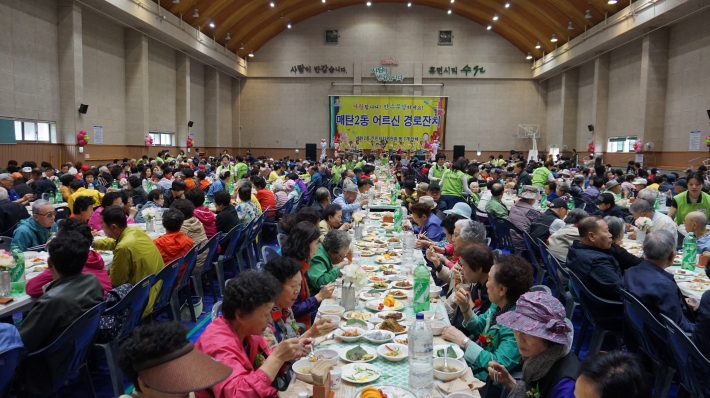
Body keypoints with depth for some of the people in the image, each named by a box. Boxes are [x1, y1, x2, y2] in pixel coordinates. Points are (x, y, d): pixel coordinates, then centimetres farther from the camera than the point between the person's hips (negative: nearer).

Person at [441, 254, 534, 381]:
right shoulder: (498, 305, -3)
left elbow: (499, 365, -31)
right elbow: (479, 328, 13)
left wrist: (462, 340, -26)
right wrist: (466, 308, -6)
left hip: (483, 379, -7)